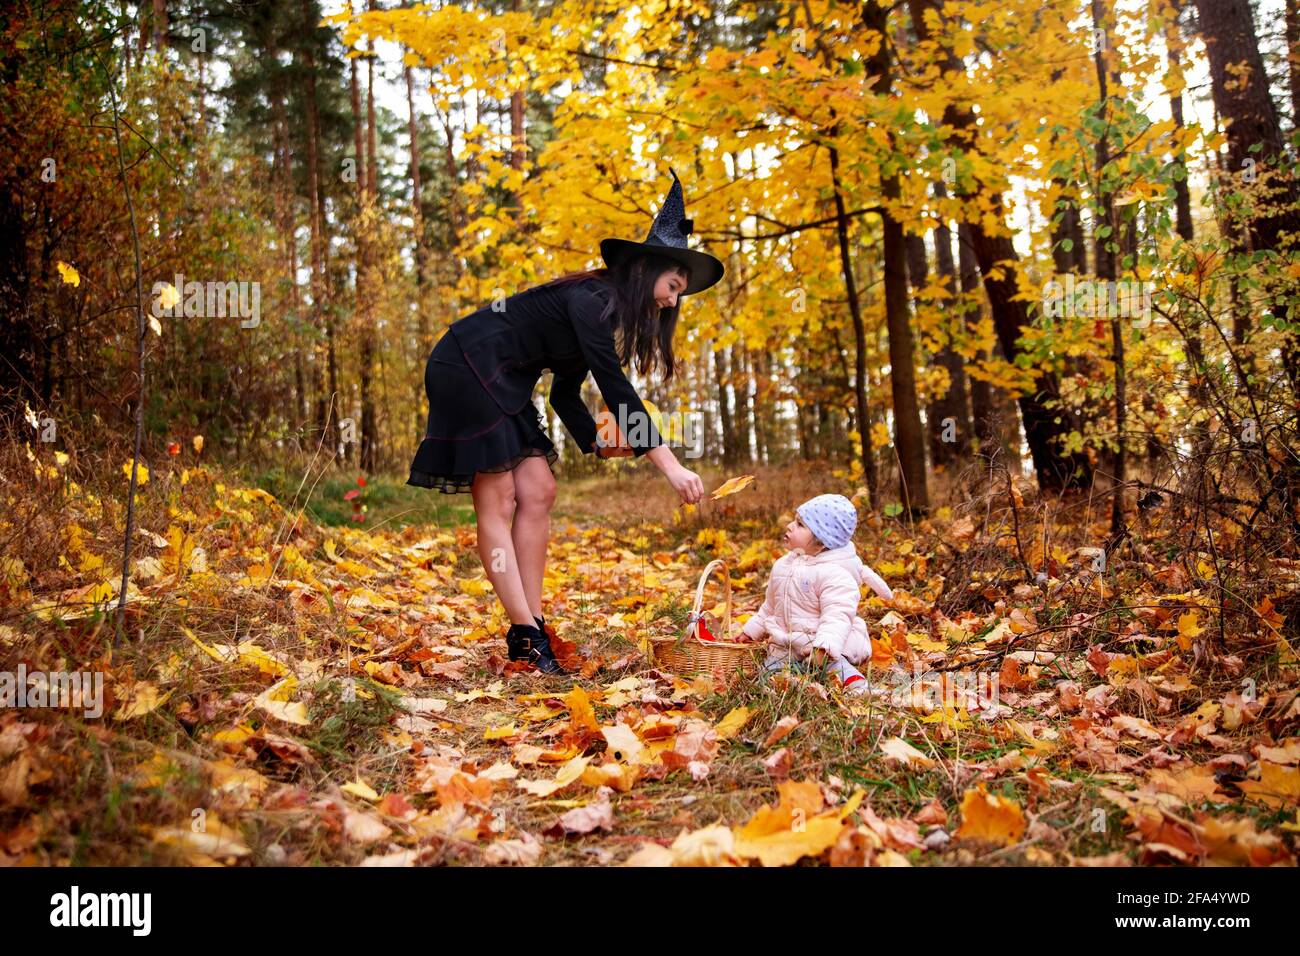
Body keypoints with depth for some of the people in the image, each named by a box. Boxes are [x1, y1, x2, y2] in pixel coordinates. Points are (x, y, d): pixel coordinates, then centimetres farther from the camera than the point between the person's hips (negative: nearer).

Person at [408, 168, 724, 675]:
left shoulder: (607, 315, 10)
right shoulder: (589, 300, -19)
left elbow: (566, 393, 12)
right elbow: (615, 389, -28)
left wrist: (598, 442, -5)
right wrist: (670, 466, -30)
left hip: (502, 384, 10)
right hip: (466, 365, -10)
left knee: (538, 493, 1)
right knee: (497, 500, -10)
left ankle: (532, 625, 2)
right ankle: (525, 633, -9)